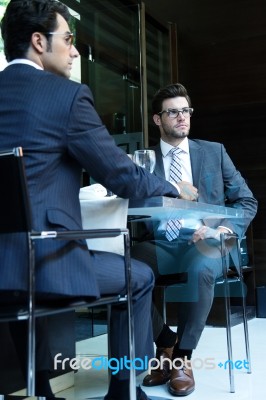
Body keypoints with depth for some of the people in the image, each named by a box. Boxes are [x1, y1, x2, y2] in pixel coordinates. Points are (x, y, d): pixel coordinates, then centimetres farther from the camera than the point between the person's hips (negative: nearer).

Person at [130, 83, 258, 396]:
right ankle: (166, 343, -6)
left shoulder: (214, 152, 15)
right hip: (160, 244, 1)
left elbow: (247, 201, 12)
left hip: (203, 242, -1)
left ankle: (183, 355, -15)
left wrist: (225, 229, -9)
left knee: (201, 269, -38)